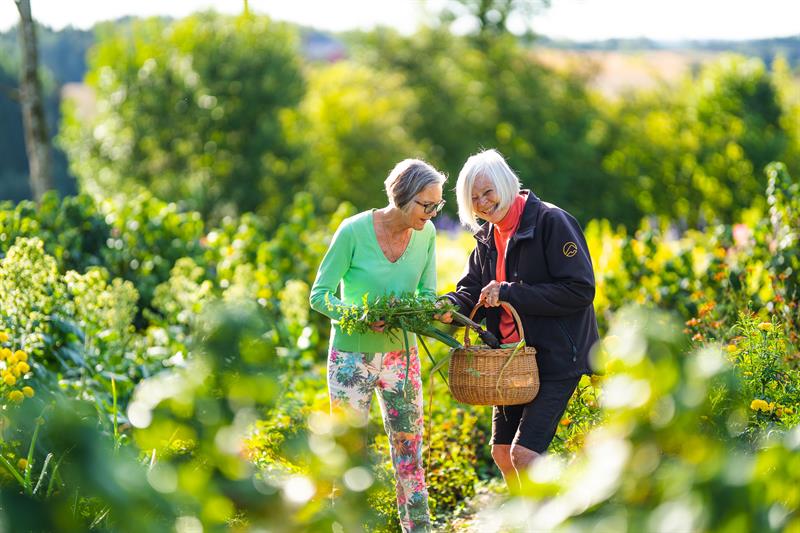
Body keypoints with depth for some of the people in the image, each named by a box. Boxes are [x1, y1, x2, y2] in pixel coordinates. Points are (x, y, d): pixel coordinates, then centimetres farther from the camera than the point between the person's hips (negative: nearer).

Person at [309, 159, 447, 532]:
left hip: (401, 353, 4)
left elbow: (427, 293, 6)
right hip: (353, 356, -4)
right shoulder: (354, 231, -18)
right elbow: (320, 294, -13)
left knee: (409, 447, 8)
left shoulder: (426, 234, -4)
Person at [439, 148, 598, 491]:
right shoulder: (488, 236, 10)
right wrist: (450, 308, -14)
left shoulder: (551, 222, -15)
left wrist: (510, 293, -22)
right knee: (503, 453, 11)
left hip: (556, 357, -8)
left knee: (524, 453, -17)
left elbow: (580, 290, -20)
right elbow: (472, 290, 11)